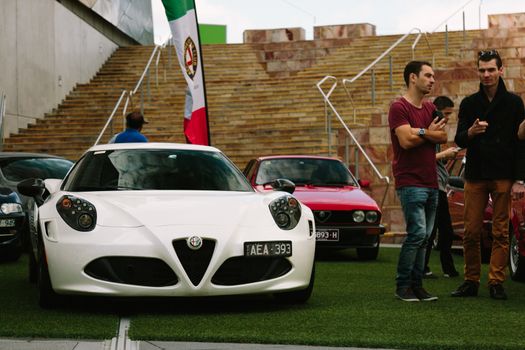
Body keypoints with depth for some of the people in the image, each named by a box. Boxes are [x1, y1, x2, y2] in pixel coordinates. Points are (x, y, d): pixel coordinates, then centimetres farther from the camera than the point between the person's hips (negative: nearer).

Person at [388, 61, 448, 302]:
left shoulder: (430, 109, 18)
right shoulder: (399, 108, -6)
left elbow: (443, 137, 4)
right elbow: (406, 140, -17)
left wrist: (420, 132, -12)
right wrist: (430, 132, 0)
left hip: (430, 183, 8)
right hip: (410, 183, -8)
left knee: (424, 237, 7)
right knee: (417, 233, -14)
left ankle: (416, 285, 12)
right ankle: (402, 286, -5)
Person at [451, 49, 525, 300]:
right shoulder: (469, 104, 10)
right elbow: (459, 140, 6)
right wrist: (470, 132, -18)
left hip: (503, 176, -2)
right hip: (475, 176, 2)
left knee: (500, 232, -1)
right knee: (471, 232, 1)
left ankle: (496, 282, 3)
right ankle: (471, 281, 9)